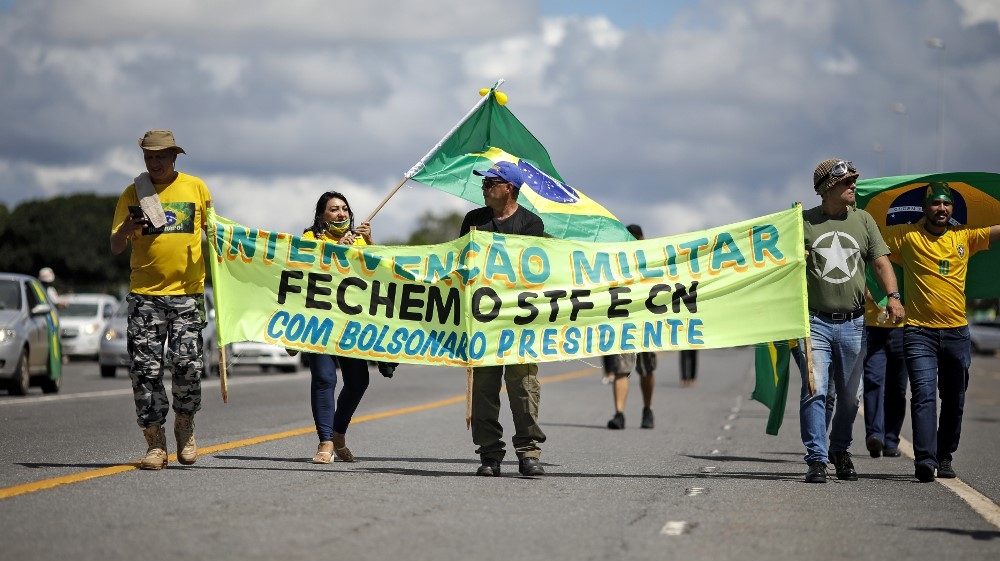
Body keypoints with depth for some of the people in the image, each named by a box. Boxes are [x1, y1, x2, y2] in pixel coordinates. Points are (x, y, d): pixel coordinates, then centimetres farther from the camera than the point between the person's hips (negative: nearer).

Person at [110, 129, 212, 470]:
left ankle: (185, 427, 17)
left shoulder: (195, 187, 7)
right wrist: (125, 230, -17)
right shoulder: (133, 193, 6)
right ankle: (155, 444, 2)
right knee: (145, 368, -5)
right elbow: (115, 248, 4)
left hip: (187, 291, -1)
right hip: (145, 292, 1)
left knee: (188, 363, -8)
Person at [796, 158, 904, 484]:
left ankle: (840, 450, 30)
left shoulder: (863, 220, 10)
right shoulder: (804, 222, 2)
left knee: (850, 396, 10)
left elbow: (880, 261, 7)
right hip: (815, 322, -3)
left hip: (853, 323, 3)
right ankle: (817, 460, -8)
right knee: (814, 391, -12)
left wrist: (892, 295, -9)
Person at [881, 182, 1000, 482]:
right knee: (923, 395, -15)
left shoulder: (965, 237, 8)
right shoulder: (906, 236, 1)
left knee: (954, 400, 11)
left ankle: (945, 457, 22)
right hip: (919, 332, -3)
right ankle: (925, 459, -21)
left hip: (956, 332, 3)